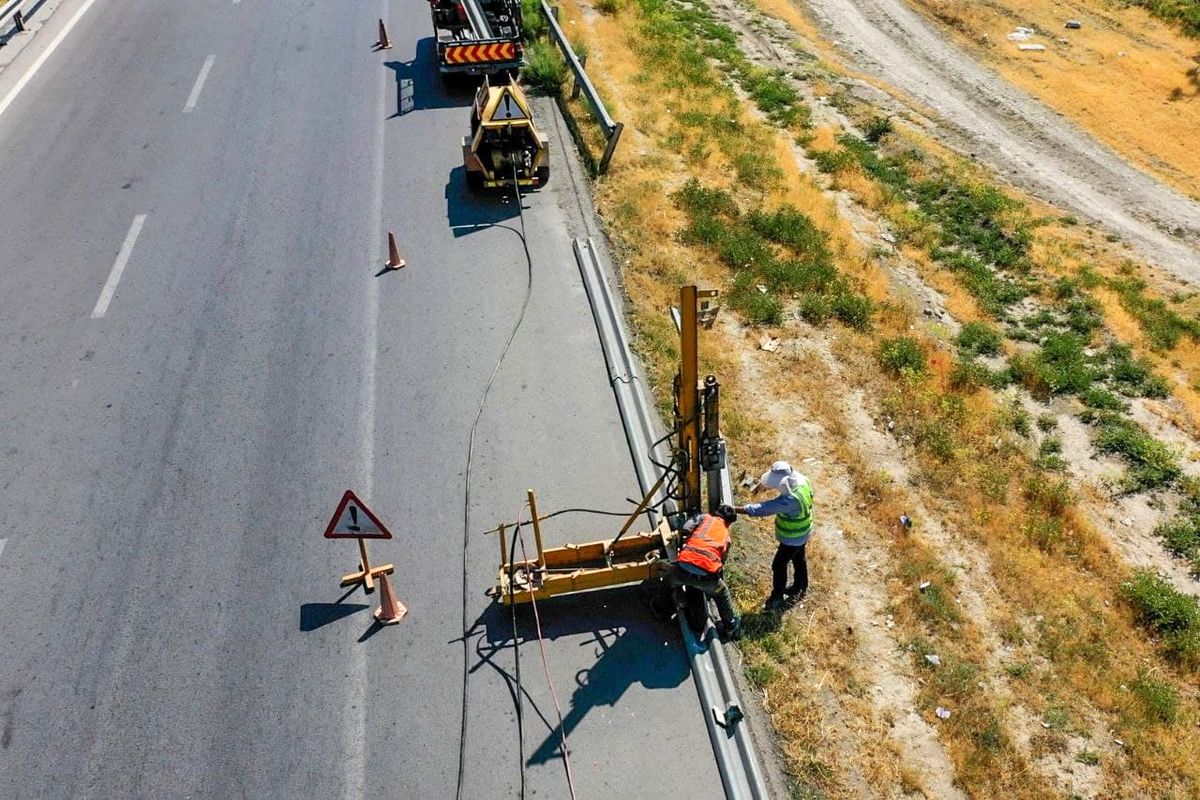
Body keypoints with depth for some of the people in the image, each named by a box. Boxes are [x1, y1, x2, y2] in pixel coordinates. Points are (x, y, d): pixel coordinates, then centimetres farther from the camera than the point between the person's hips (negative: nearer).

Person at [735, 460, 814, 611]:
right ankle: (801, 588, 50)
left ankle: (777, 598, 29)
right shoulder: (802, 480, -19)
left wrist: (733, 509, -42)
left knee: (779, 565, 10)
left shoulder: (790, 500, -44)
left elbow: (761, 509, -44)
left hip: (793, 537, -9)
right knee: (799, 558, 28)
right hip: (802, 532, 9)